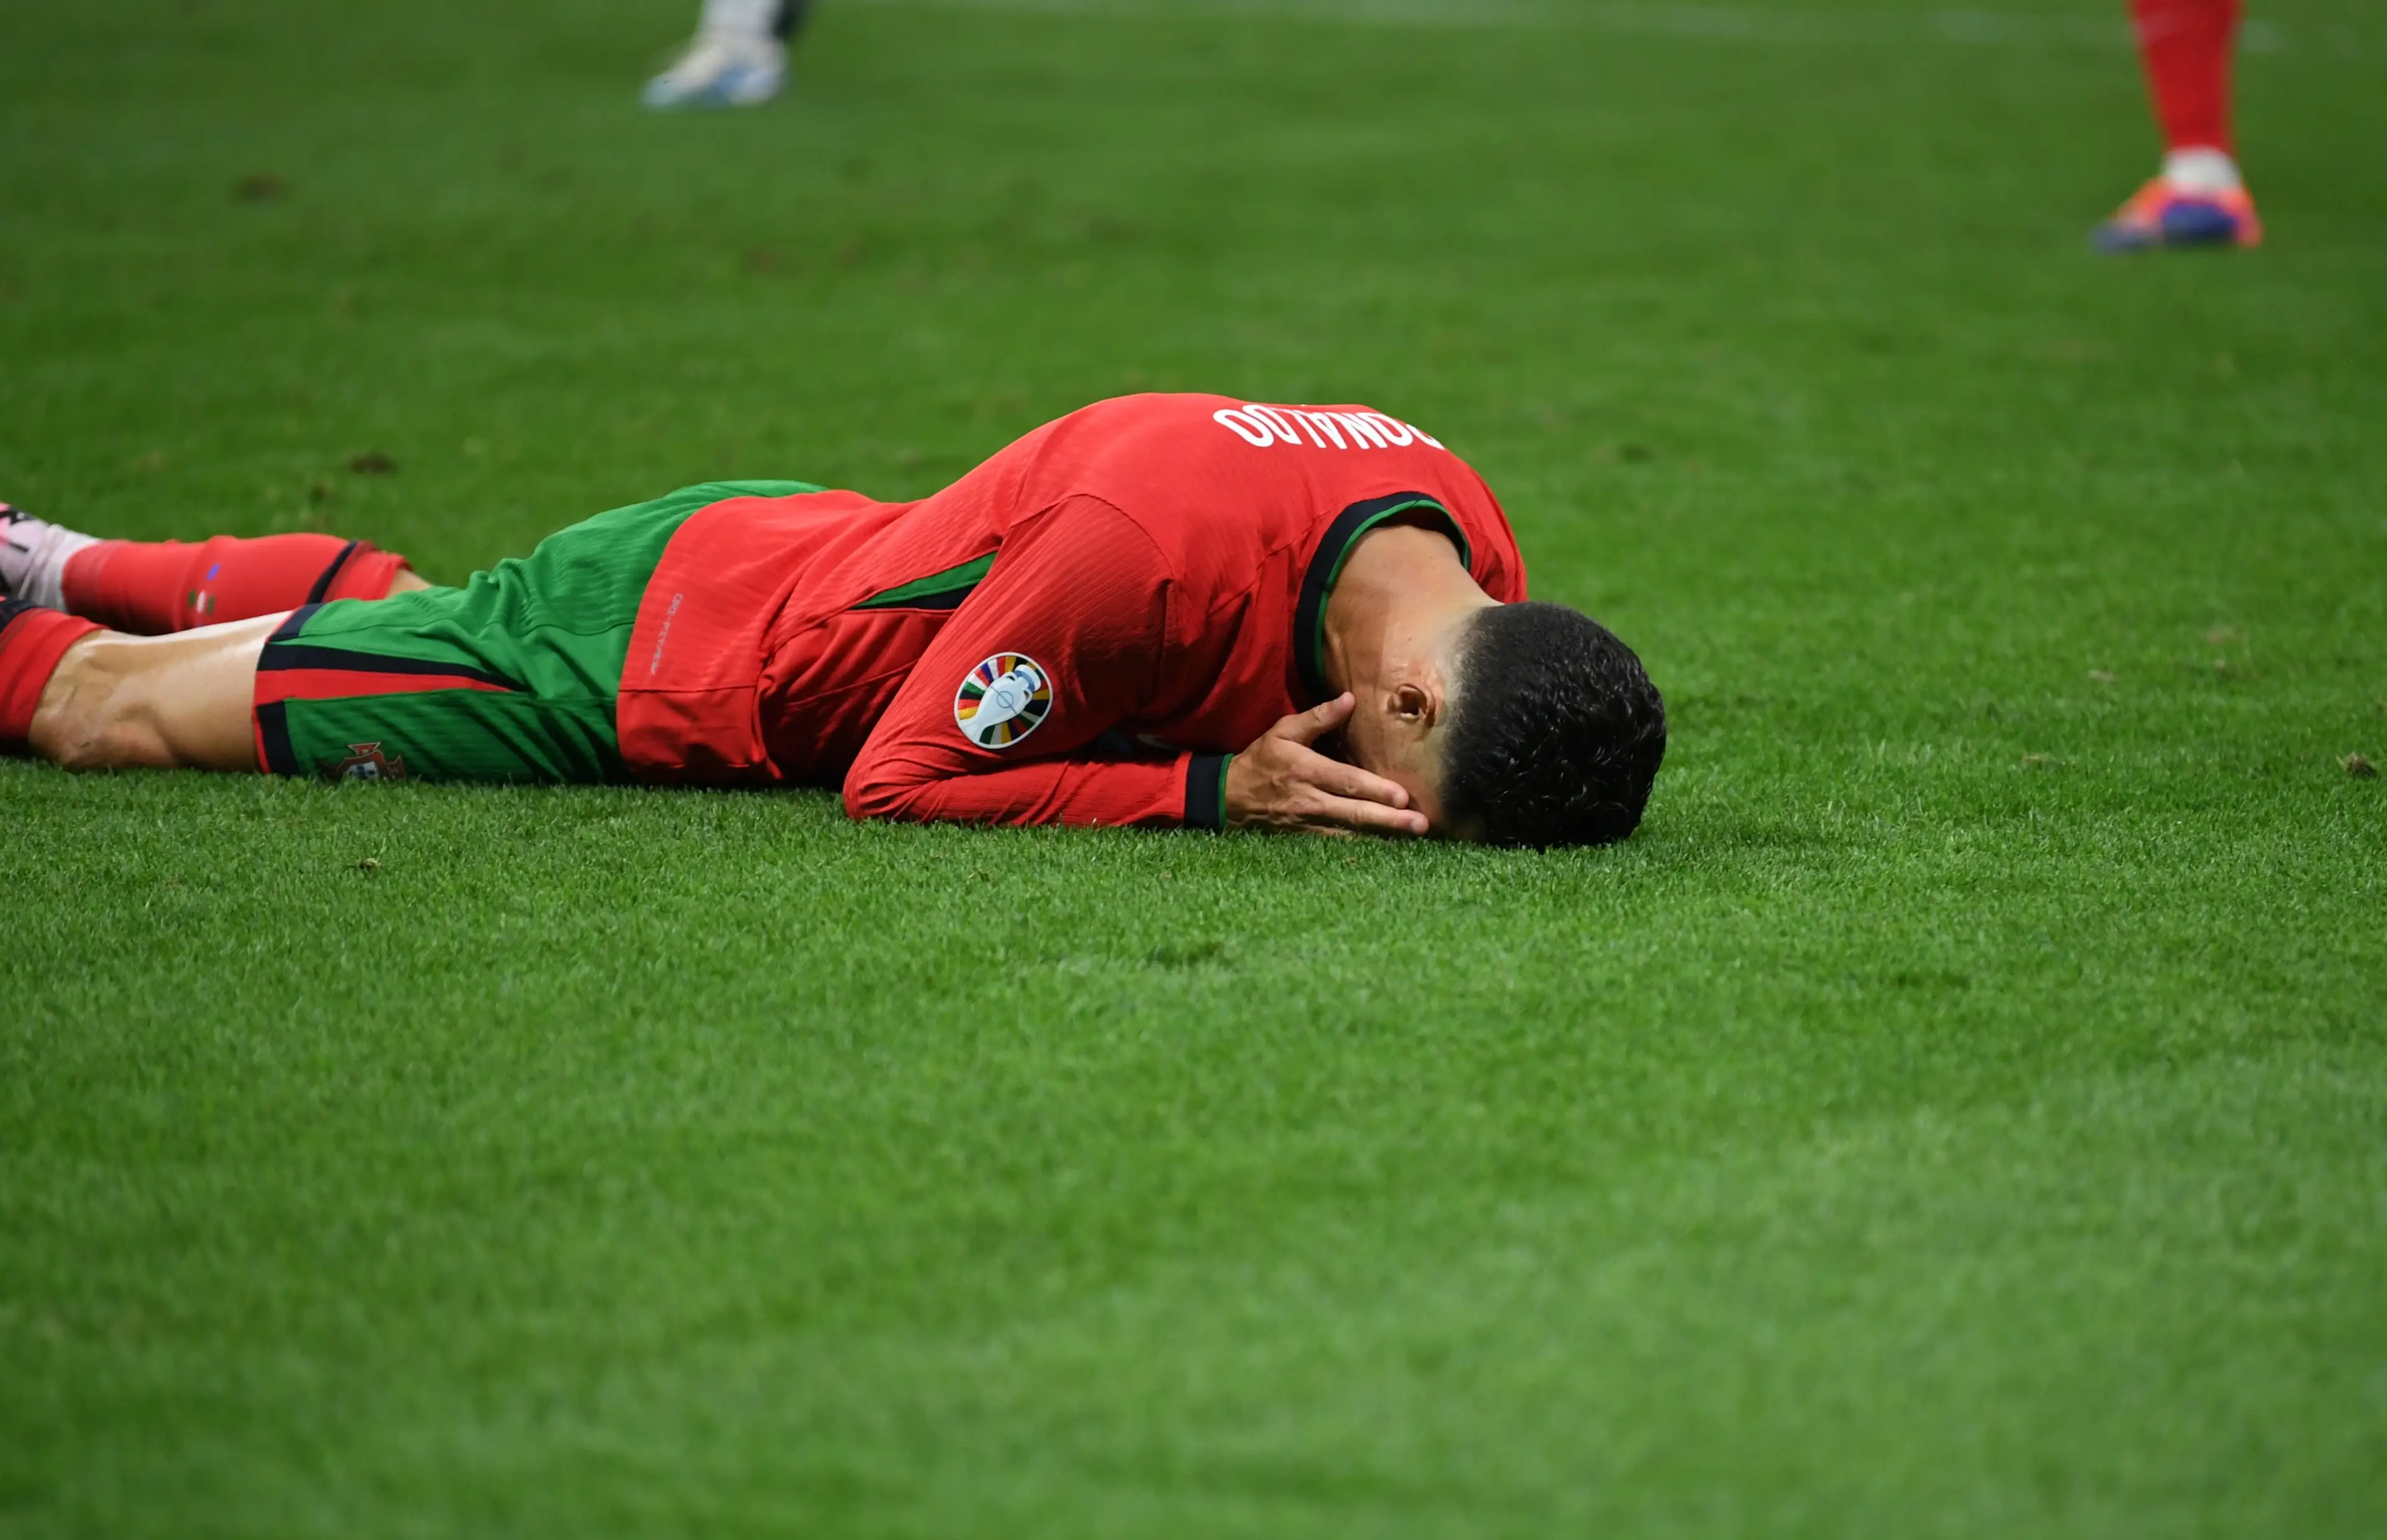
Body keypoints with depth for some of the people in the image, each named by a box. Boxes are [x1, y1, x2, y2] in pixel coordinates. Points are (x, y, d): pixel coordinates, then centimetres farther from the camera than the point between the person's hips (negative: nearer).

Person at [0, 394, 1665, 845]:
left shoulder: (1469, 551, -21)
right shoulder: (1137, 539, -44)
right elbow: (902, 778, -30)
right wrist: (1215, 790, -37)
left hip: (810, 556, 7)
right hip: (660, 657, -7)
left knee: (383, 623, 34)